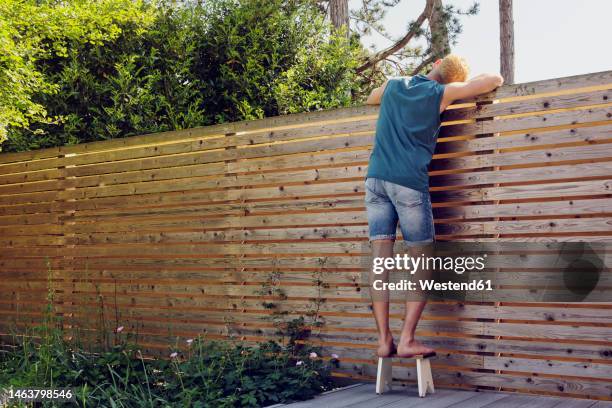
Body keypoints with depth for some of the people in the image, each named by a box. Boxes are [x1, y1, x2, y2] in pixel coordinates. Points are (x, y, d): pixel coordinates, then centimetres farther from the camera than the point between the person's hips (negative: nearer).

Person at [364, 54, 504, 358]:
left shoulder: (393, 85, 17)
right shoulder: (441, 93, 4)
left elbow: (370, 99, 40)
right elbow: (495, 80, 12)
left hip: (376, 177, 5)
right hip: (409, 181, -4)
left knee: (381, 259, -1)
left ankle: (384, 340, -3)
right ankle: (407, 339, -5)